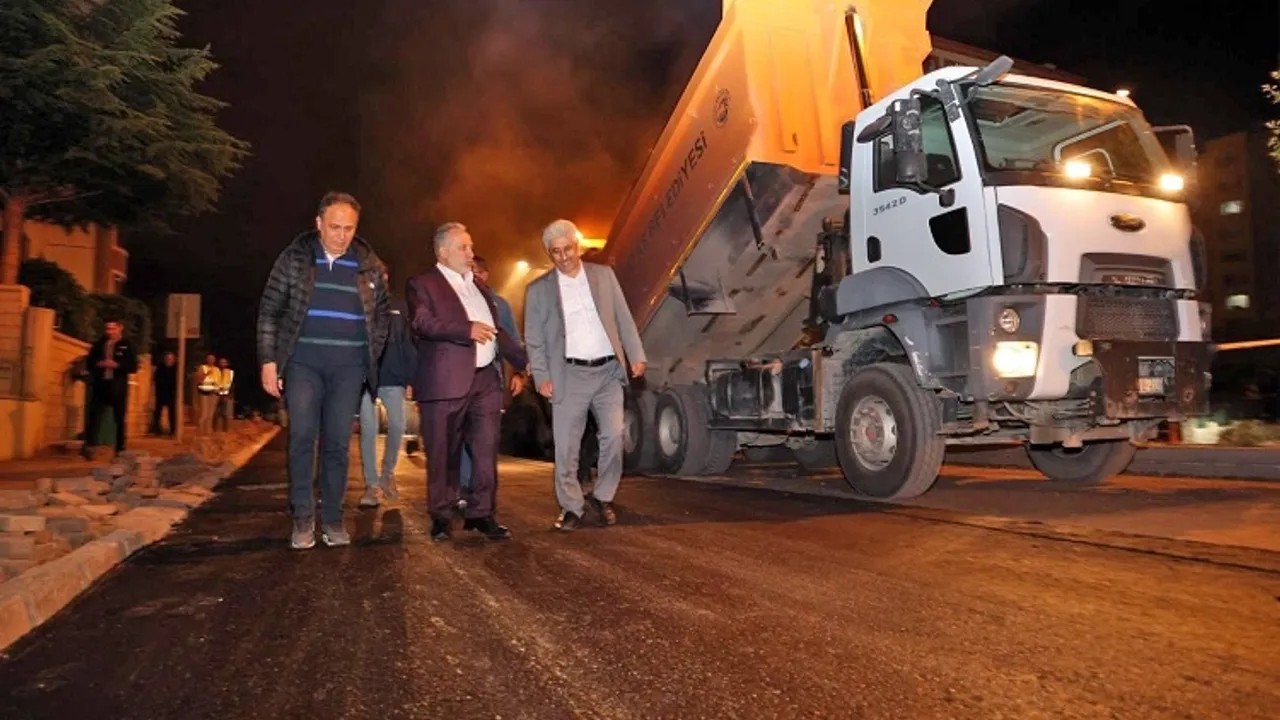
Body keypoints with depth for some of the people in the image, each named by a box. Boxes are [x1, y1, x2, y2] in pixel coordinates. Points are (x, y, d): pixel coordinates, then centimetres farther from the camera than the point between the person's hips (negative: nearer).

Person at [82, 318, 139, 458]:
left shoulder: (127, 345, 1)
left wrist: (116, 365, -17)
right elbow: (89, 363, 12)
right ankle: (88, 446, -4)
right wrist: (98, 364, -9)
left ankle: (120, 449, 13)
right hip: (100, 385, 2)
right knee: (94, 416, -4)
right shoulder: (98, 344, 10)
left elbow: (133, 367, -4)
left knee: (120, 419, 5)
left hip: (118, 387, -2)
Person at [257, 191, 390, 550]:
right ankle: (303, 517, 6)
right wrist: (268, 360, -3)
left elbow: (382, 310, 15)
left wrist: (374, 352, 5)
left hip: (349, 365, 1)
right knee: (302, 437, -5)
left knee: (338, 442, 3)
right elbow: (269, 311, 3)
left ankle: (332, 517, 12)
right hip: (304, 361, -1)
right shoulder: (295, 257, 1)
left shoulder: (368, 264, 4)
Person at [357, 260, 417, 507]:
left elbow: (407, 342, 9)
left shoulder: (398, 307, 13)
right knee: (369, 429, -3)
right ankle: (371, 484, 4)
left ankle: (388, 474, 17)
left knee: (397, 426, -5)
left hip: (392, 376, 2)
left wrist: (412, 373, -2)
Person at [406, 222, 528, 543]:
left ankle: (481, 514, 12)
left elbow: (497, 330, 24)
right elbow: (423, 323, -16)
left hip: (486, 379, 6)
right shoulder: (422, 284, 1)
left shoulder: (479, 286, 22)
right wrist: (467, 330, -26)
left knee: (486, 450, 3)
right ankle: (441, 516, 15)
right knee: (443, 453, 3)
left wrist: (524, 360, 16)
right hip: (446, 382, -5)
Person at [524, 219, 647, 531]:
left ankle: (603, 497, 18)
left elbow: (624, 319, 9)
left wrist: (636, 355, 2)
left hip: (608, 371, 1)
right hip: (569, 375, -1)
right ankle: (571, 508, 15)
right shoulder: (538, 289, 3)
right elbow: (534, 339, 3)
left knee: (613, 437, -2)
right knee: (566, 446, 1)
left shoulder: (604, 274, 8)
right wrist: (541, 376, -6)